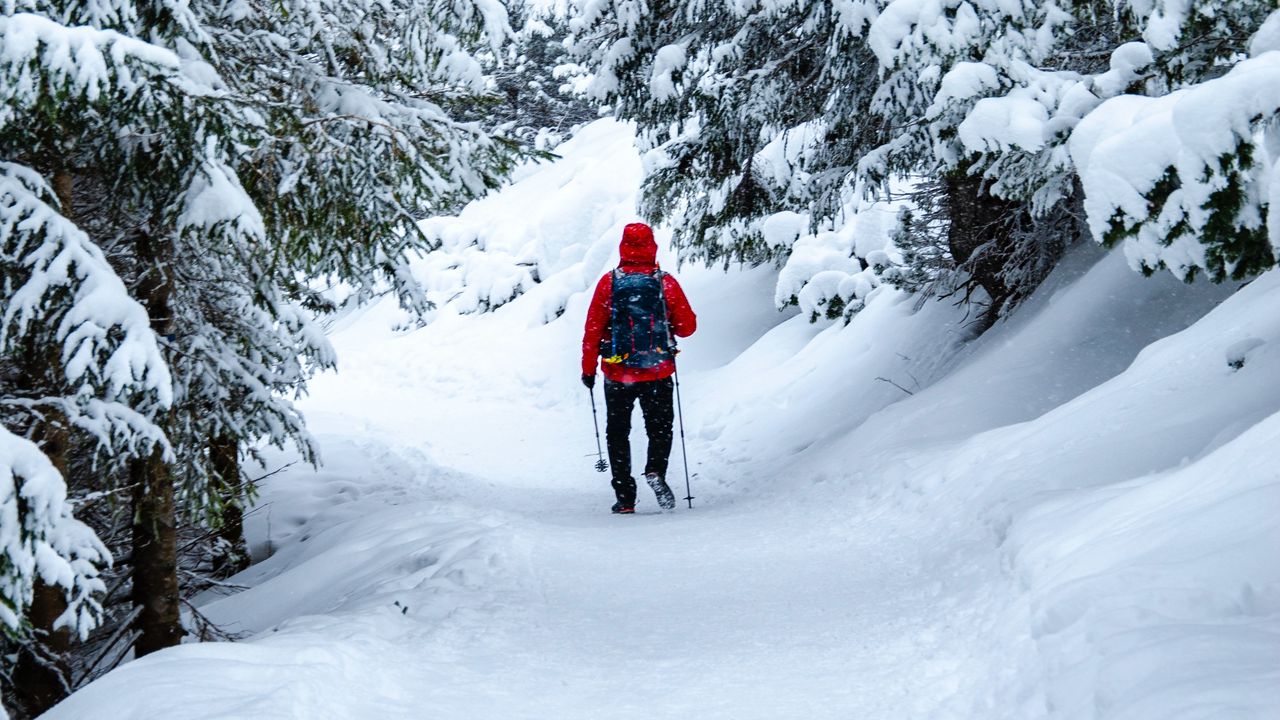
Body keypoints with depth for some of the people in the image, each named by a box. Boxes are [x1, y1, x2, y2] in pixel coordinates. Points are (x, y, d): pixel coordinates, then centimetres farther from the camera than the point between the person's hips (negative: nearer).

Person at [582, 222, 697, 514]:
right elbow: (688, 326, 0)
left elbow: (593, 329, -4)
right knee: (660, 428, 16)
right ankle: (656, 470, -12)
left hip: (617, 374, 0)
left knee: (618, 434, 13)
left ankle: (625, 497, 10)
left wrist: (588, 369, 5)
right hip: (658, 374, 0)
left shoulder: (608, 282, -6)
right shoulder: (667, 283, -6)